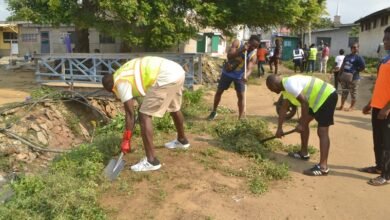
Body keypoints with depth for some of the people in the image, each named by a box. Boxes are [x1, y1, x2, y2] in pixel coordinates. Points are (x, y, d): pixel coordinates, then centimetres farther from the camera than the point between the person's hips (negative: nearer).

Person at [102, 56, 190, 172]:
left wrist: (126, 141, 4)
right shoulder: (123, 73, 23)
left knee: (144, 116, -4)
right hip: (177, 71, 10)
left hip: (166, 78, -10)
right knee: (174, 108, 31)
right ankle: (182, 140, 54)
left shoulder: (120, 82, -1)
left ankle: (151, 161, -1)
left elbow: (130, 114, -2)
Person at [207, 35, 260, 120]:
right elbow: (229, 56, -29)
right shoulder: (237, 43, -19)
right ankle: (214, 112, 28)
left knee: (241, 96, -6)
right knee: (219, 91, 9)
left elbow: (250, 68, -31)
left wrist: (246, 76, -52)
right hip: (227, 72, 0)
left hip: (239, 76, 0)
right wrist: (240, 50, -42)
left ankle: (240, 118, 3)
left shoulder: (253, 55, -19)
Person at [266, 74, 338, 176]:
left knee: (322, 132, -14)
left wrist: (302, 124, -15)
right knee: (303, 122, 17)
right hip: (319, 98, 11)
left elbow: (304, 103, -23)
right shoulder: (286, 87, 11)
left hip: (327, 96, -11)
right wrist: (279, 128, 20)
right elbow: (283, 108, 18)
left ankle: (323, 167, -14)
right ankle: (304, 153, 29)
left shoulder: (289, 84, -21)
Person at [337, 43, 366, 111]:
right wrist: (340, 75, 12)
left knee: (353, 93, 1)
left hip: (353, 78, -7)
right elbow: (342, 66, 15)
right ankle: (341, 105, 21)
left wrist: (355, 71, -4)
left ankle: (352, 107, 9)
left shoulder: (358, 57, -6)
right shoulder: (347, 56, 13)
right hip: (344, 76, 7)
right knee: (344, 91, 13)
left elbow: (363, 67, -10)